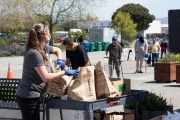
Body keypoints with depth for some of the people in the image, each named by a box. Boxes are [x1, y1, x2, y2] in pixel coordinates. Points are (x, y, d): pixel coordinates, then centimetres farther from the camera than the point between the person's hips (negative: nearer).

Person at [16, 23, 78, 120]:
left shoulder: (44, 48, 4)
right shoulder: (34, 53, -25)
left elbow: (57, 50, 26)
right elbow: (46, 77, -27)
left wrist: (59, 60, 5)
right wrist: (65, 72, -20)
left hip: (34, 95, 10)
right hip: (27, 97, -10)